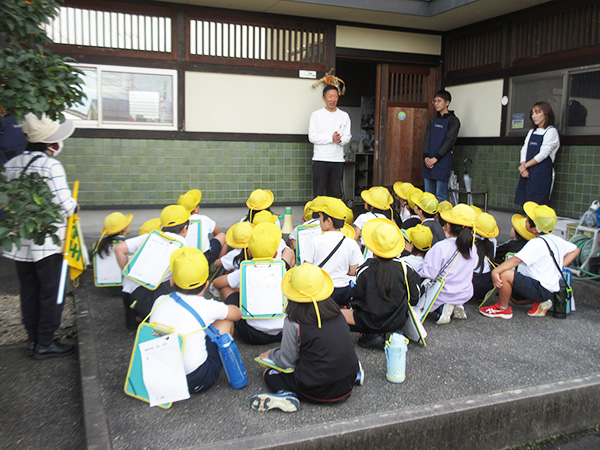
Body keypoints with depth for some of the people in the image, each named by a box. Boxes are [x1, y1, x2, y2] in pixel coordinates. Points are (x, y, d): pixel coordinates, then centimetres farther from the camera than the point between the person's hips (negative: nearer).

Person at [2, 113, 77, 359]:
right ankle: (45, 344, 11)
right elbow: (64, 204, -21)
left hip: (20, 243, 7)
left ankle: (33, 340, 26)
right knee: (51, 292, 4)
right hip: (47, 243, -7)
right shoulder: (52, 166, -16)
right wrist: (75, 206, 0)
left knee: (29, 291, 16)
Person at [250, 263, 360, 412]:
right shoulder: (336, 312, 0)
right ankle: (354, 373, 14)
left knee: (269, 373, 13)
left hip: (317, 392, -5)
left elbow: (287, 361, -5)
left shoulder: (293, 321, -15)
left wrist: (271, 354, 17)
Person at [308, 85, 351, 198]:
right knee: (318, 192, -2)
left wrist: (340, 139, -16)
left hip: (338, 159, 3)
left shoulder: (344, 116, 11)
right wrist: (331, 138, -16)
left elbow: (347, 137, 7)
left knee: (335, 192, 6)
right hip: (320, 159, -2)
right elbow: (312, 137, -6)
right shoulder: (316, 115, 3)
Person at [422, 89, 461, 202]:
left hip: (442, 161, -6)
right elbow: (427, 139, 11)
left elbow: (449, 141, -10)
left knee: (440, 195, -8)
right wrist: (426, 157, -5)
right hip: (428, 163, 6)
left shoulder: (453, 121, -1)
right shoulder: (433, 121, 18)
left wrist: (435, 158, -16)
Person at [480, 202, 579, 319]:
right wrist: (559, 266, 17)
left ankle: (503, 309, -5)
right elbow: (575, 250, 23)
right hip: (550, 290, 10)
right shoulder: (556, 239, 8)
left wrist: (495, 271, -31)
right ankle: (539, 303, 13)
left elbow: (516, 260, -28)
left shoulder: (537, 243, -20)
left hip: (540, 290, -10)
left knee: (504, 274, -22)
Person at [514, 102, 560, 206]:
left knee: (537, 204, -10)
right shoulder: (532, 132, 19)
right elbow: (524, 150, 9)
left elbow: (543, 154, -11)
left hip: (542, 173, -6)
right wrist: (523, 168, -7)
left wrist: (525, 165, -8)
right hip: (527, 173, 6)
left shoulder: (551, 131, -2)